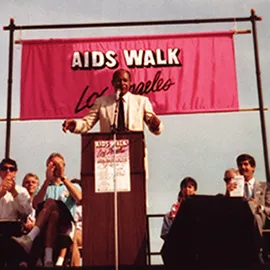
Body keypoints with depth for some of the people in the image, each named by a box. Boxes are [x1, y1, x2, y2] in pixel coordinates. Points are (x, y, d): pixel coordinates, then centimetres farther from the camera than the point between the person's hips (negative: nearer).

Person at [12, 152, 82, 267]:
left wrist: (63, 177, -6)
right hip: (44, 226, 1)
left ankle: (29, 238, -52)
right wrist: (47, 181, -3)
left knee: (50, 202, -31)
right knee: (53, 214, -35)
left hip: (65, 226, -1)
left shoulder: (73, 186, 25)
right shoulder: (44, 188, 27)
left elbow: (78, 198, -3)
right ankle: (48, 259, -53)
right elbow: (35, 205, 3)